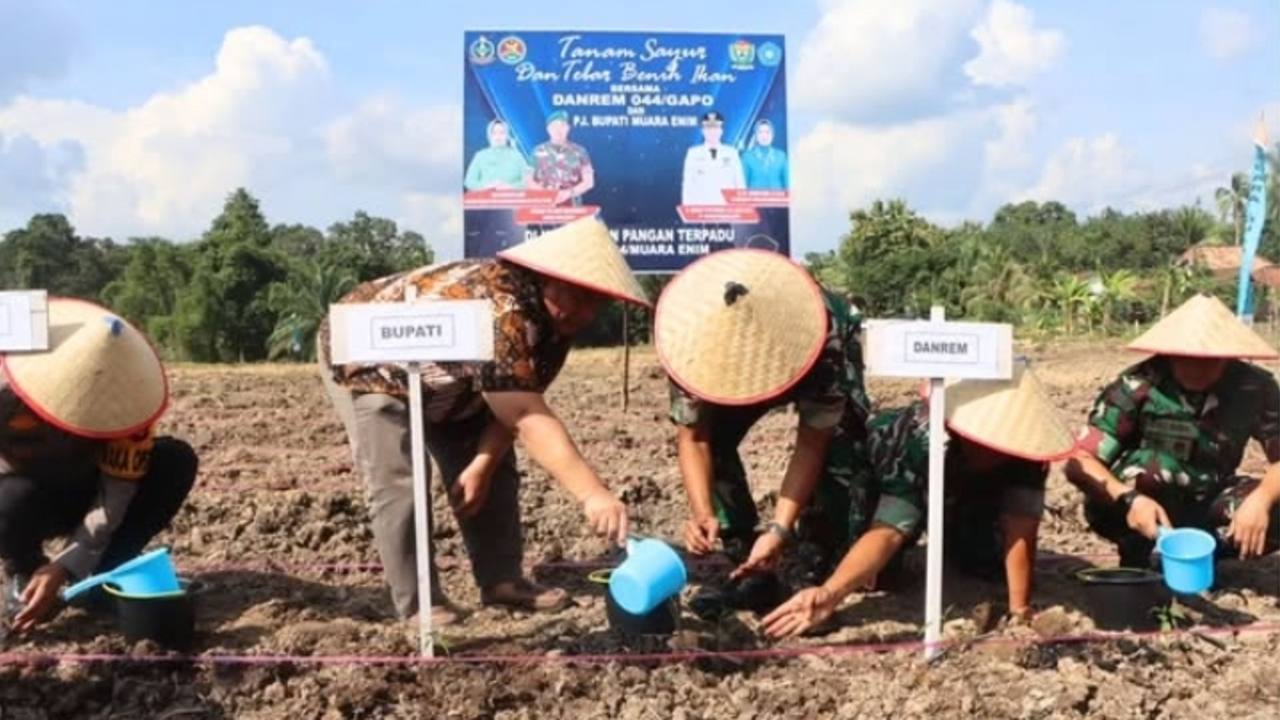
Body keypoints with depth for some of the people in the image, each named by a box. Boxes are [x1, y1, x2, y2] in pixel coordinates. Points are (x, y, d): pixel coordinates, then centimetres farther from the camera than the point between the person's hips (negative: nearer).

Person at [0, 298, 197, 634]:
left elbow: (116, 491, -27)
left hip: (84, 490, 2)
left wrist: (64, 568, -37)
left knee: (176, 461, -23)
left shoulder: (121, 396, -27)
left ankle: (101, 575, -10)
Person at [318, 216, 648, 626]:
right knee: (397, 485, -17)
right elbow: (529, 418, -49)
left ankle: (501, 580, 11)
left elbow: (516, 405, -12)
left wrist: (483, 464, -22)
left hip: (440, 376, 8)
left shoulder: (555, 320, -15)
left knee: (495, 472, 3)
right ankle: (417, 604, -5)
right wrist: (592, 494, -55)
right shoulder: (497, 312, -44)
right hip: (366, 361, -8)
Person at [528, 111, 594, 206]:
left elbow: (589, 181, 6)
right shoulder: (538, 152, 8)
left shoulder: (579, 151, 7)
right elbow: (529, 181, 9)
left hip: (572, 207, 0)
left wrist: (569, 193, -10)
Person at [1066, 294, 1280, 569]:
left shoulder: (1255, 387, -13)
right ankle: (1138, 551, -10)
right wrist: (1128, 499, -43)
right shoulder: (1136, 387, -22)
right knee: (1153, 462, -34)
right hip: (1147, 507, -3)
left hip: (1206, 505, 3)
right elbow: (1079, 461, -27)